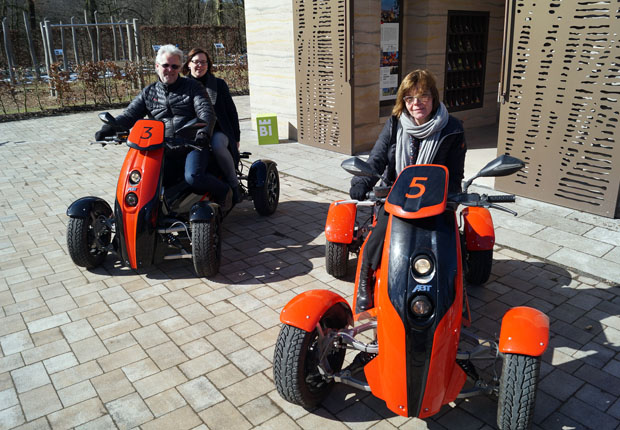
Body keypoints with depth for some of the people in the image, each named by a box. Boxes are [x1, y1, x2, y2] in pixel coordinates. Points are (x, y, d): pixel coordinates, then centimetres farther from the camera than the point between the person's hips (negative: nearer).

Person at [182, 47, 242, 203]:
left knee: (218, 145, -38)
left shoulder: (219, 84, 10)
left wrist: (236, 138, 5)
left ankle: (234, 183, -20)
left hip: (218, 131, -2)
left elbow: (231, 112, 11)